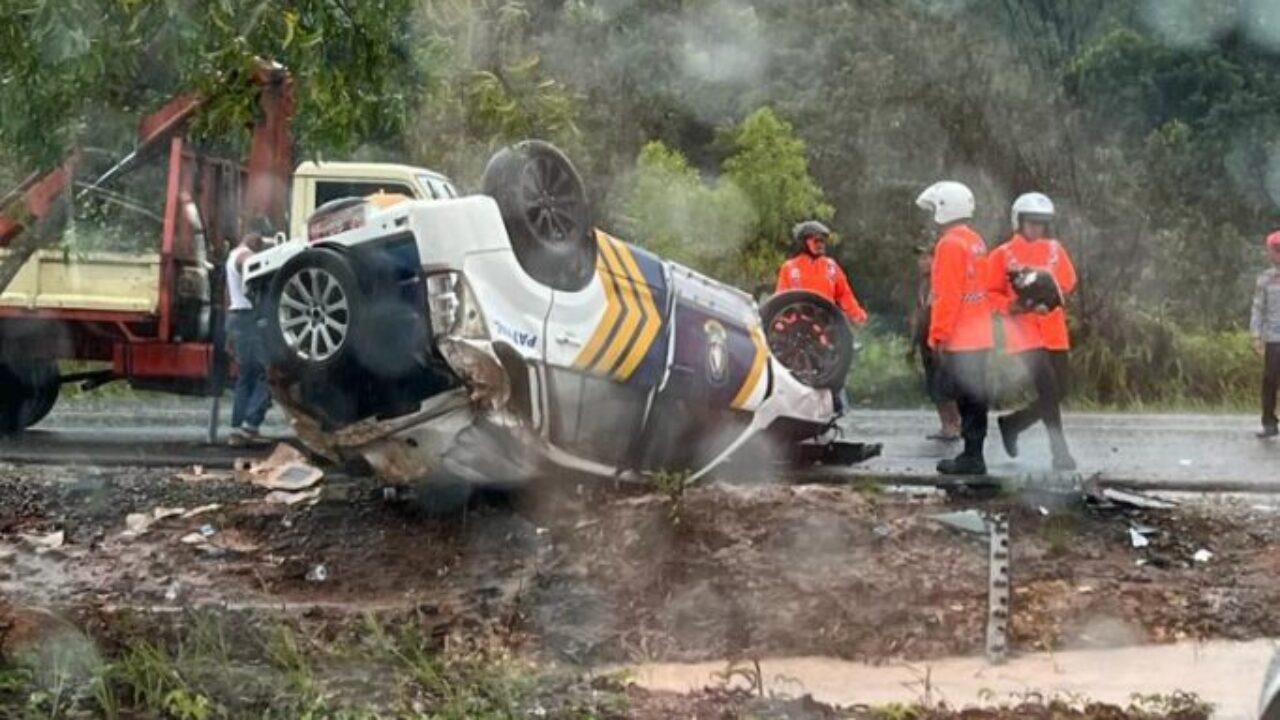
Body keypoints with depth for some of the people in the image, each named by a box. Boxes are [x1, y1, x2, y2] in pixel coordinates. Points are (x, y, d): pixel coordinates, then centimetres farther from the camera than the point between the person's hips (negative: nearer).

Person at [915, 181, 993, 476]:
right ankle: (973, 454, 16)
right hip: (980, 336, 9)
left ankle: (972, 457, -6)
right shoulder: (976, 241, 15)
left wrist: (938, 335, -15)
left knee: (967, 397, -7)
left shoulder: (950, 244, -13)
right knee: (974, 396, 11)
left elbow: (946, 295, -17)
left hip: (959, 338, -9)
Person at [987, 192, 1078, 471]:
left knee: (1059, 392, 7)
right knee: (1048, 392, -14)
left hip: (1053, 331, 5)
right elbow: (991, 293, -2)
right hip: (1023, 333, -5)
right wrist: (1012, 306, -19)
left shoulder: (1054, 249, 12)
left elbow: (1068, 282, -2)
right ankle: (1060, 451, -6)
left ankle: (1011, 424, 28)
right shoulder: (1002, 255, 1)